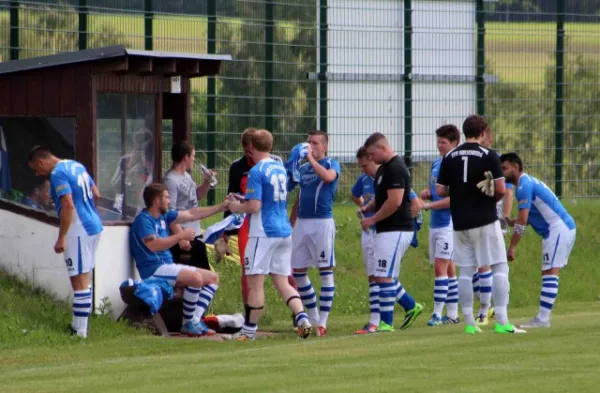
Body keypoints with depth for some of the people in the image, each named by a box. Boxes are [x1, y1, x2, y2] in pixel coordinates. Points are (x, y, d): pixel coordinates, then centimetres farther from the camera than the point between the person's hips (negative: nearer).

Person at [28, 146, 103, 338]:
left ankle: (80, 332, -6)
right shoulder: (77, 166, 13)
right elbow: (96, 194, 19)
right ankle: (79, 325, 24)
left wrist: (61, 239, -21)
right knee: (84, 279, 16)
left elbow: (68, 205, -23)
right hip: (93, 225, 10)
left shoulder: (58, 174, -15)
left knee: (79, 282, -7)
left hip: (79, 231, -10)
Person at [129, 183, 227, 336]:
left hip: (168, 266, 10)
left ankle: (195, 319, -9)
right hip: (153, 269, -10)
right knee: (196, 278, -29)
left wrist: (221, 207, 17)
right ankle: (188, 323, -16)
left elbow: (192, 214, 19)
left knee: (213, 278, 3)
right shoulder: (143, 220, -11)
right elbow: (154, 245, -25)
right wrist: (181, 236, -19)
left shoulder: (164, 216, 16)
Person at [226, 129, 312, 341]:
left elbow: (254, 206, -19)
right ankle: (302, 318, -6)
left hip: (264, 233, -8)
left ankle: (250, 330, 7)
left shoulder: (256, 172, -13)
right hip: (284, 231, 8)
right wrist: (243, 202, 25)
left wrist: (237, 207, 1)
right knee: (282, 282, 11)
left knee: (255, 282, 1)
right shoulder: (280, 168, 12)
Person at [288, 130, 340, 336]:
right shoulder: (302, 168, 15)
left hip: (323, 222, -7)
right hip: (302, 223, 7)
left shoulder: (332, 164, -2)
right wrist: (291, 224, 16)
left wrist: (311, 159, -19)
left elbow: (328, 177, -27)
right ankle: (312, 316, 21)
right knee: (298, 270, 8)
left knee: (325, 270, -3)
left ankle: (322, 321, -2)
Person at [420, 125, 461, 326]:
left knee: (440, 266, -13)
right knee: (448, 268, 12)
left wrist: (428, 205, -18)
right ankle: (452, 314, 17)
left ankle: (438, 313, -13)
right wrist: (426, 193, 3)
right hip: (435, 223, 9)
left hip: (449, 223, -9)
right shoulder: (436, 164, 13)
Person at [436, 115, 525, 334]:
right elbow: (501, 189, -12)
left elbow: (440, 191, 4)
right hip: (485, 221, -4)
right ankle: (501, 322, -7)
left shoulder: (449, 157, 4)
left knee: (466, 271, 10)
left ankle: (469, 322, 8)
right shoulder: (488, 155, -8)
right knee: (500, 267, 1)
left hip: (460, 222, 4)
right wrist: (493, 197, 9)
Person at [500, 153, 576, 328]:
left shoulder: (524, 186, -13)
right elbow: (527, 219, 22)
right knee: (548, 274, 9)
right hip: (565, 228, 10)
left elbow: (522, 221, -19)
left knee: (550, 273, -13)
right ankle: (542, 317, 8)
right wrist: (506, 222, 10)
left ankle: (543, 319, -18)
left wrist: (512, 247, -16)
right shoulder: (529, 182, 19)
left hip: (558, 230, -10)